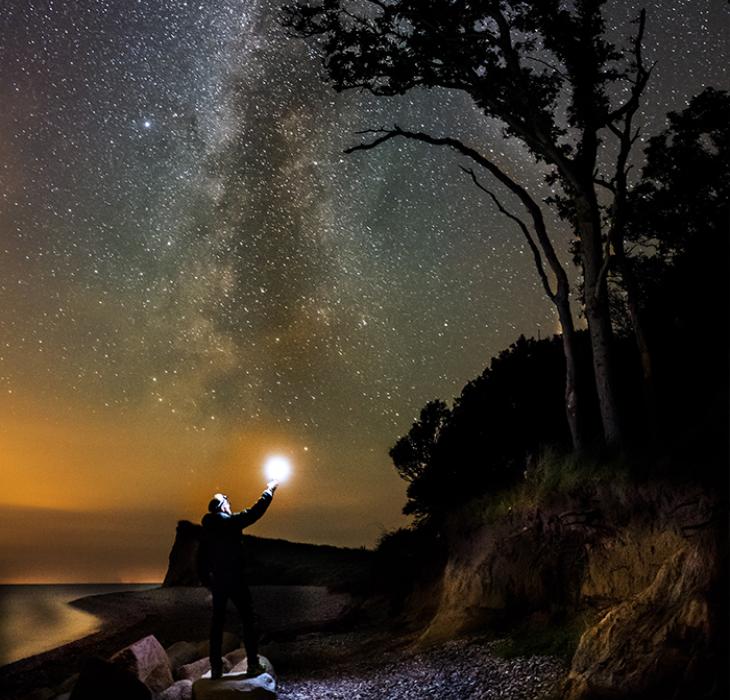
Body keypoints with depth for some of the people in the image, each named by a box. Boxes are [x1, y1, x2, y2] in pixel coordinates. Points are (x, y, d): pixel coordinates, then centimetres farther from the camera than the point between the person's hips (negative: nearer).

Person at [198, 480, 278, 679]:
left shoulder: (207, 530, 7)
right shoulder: (230, 521, -10)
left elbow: (201, 560, 9)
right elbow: (254, 513, -6)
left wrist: (207, 581, 16)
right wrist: (269, 491, 4)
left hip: (217, 581, 5)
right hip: (235, 580, -5)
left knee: (217, 623, 11)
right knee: (248, 620, 4)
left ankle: (216, 668, 11)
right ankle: (253, 664, 2)